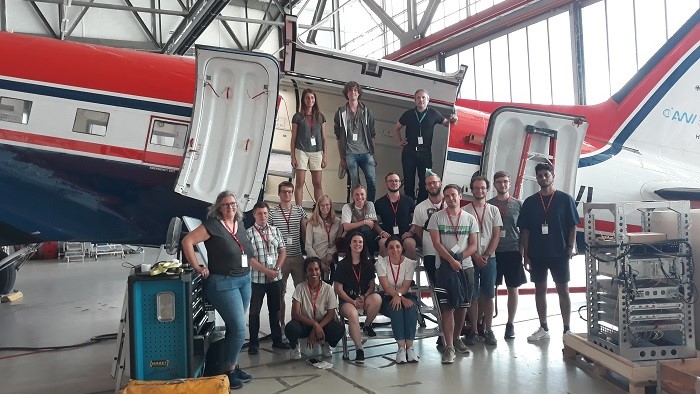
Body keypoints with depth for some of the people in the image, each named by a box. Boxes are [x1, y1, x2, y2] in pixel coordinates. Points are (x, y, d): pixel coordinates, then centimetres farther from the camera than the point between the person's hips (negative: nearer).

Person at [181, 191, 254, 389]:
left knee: (234, 328, 14)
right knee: (239, 330, -8)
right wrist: (197, 267, -16)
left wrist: (260, 266, 12)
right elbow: (187, 241, -16)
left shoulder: (239, 224, 10)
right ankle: (229, 371, 9)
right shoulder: (213, 225, -12)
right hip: (223, 283, -7)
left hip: (244, 280, 7)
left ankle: (232, 366, 27)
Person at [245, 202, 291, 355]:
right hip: (257, 279, -3)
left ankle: (277, 340, 23)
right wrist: (267, 271, -14)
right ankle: (253, 343, 14)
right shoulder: (248, 233, -7)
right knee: (254, 311, 4)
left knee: (275, 310, 12)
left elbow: (282, 251, 7)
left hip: (276, 278, 4)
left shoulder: (275, 231, 7)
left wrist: (276, 269, -7)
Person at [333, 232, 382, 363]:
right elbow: (338, 288, -2)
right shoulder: (343, 265, 1)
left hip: (365, 298, 3)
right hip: (347, 301, -3)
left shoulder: (368, 263, 11)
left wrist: (364, 297, -12)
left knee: (377, 298, -31)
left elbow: (372, 285, 9)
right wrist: (353, 302, -13)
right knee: (353, 314, -37)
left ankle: (367, 325, -4)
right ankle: (359, 349, -31)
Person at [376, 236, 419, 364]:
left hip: (405, 296, 2)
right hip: (388, 298, -1)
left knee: (411, 308, -32)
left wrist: (398, 295, -31)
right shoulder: (381, 262, -6)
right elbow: (386, 287, -15)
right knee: (397, 309, -34)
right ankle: (401, 347, -33)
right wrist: (401, 298, -28)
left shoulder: (409, 263, -2)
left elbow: (405, 287, -9)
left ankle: (409, 346, -32)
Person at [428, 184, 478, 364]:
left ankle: (456, 338, 27)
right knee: (447, 307, -7)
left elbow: (473, 245, 5)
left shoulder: (470, 219, 8)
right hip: (445, 267, -3)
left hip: (466, 267, 3)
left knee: (462, 306, 9)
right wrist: (451, 260, -15)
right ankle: (449, 347, -7)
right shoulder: (437, 217, 3)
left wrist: (459, 258, -12)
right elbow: (436, 243, -5)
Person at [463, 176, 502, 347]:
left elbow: (496, 235, 4)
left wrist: (486, 255, -7)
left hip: (489, 259, 2)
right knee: (472, 295, 1)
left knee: (488, 295, 5)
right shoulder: (465, 211, 2)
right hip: (471, 258, -2)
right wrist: (476, 256, -9)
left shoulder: (493, 210, 8)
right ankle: (473, 331, 8)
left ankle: (488, 330, 13)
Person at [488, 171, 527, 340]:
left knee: (513, 288, 7)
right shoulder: (488, 204, 5)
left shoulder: (518, 204, 5)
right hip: (493, 251, 0)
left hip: (513, 251, 0)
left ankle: (510, 324, 18)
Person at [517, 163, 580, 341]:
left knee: (563, 290, 3)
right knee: (540, 290, 8)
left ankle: (567, 329, 9)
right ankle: (543, 329, 17)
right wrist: (526, 255, 0)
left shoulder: (565, 199, 1)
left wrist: (570, 249, -9)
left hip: (559, 253, -2)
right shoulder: (530, 202, 6)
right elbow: (524, 230, 6)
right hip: (537, 254, 3)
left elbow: (572, 226, 1)